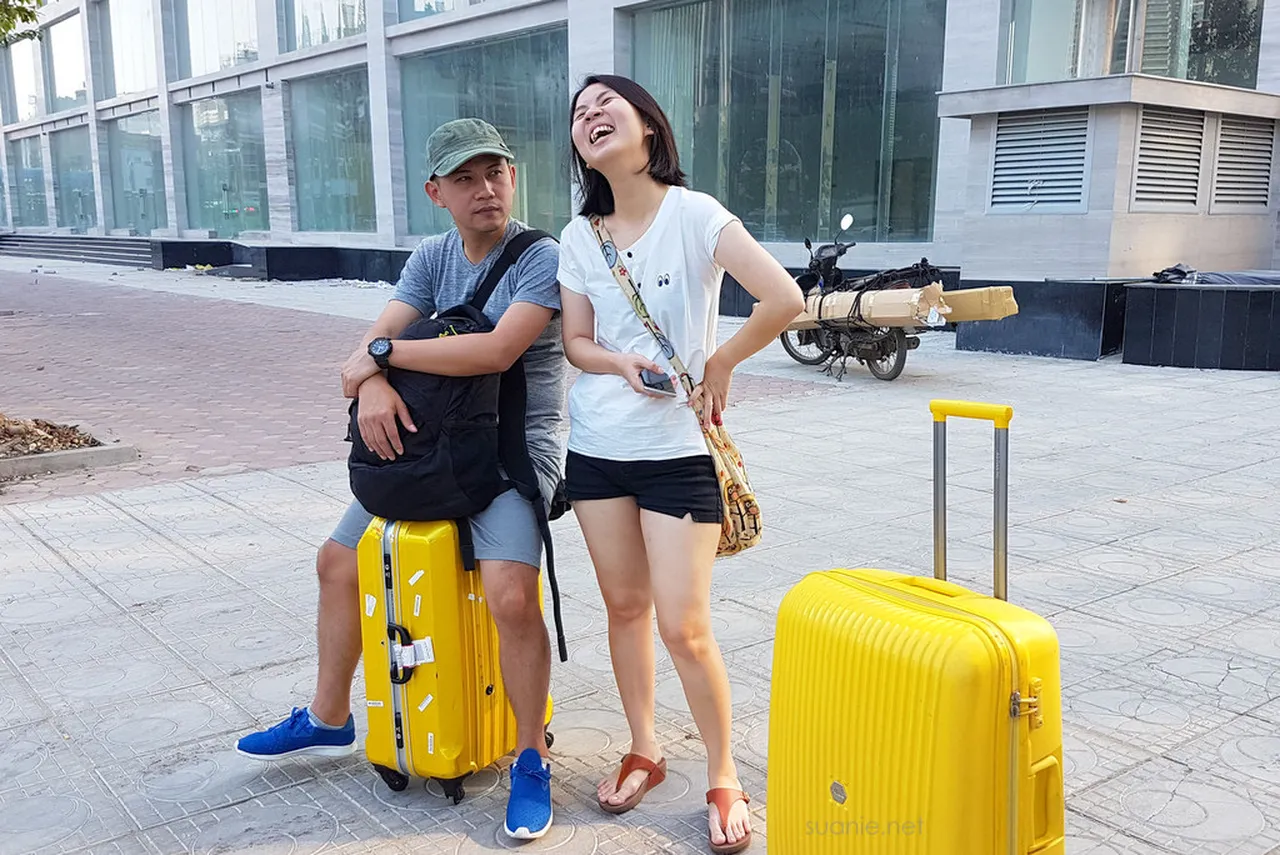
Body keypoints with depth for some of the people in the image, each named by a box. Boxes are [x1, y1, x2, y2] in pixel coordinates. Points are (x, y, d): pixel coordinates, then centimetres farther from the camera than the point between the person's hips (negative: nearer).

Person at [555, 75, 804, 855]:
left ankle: (724, 777, 17)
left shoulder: (693, 214, -12)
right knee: (625, 605, 14)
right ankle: (645, 752, 33)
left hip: (678, 449, -5)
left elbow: (785, 300, -21)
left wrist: (720, 363, -10)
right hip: (597, 445, 5)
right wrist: (621, 362, -14)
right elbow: (575, 342, 7)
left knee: (684, 627, -4)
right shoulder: (580, 237, 5)